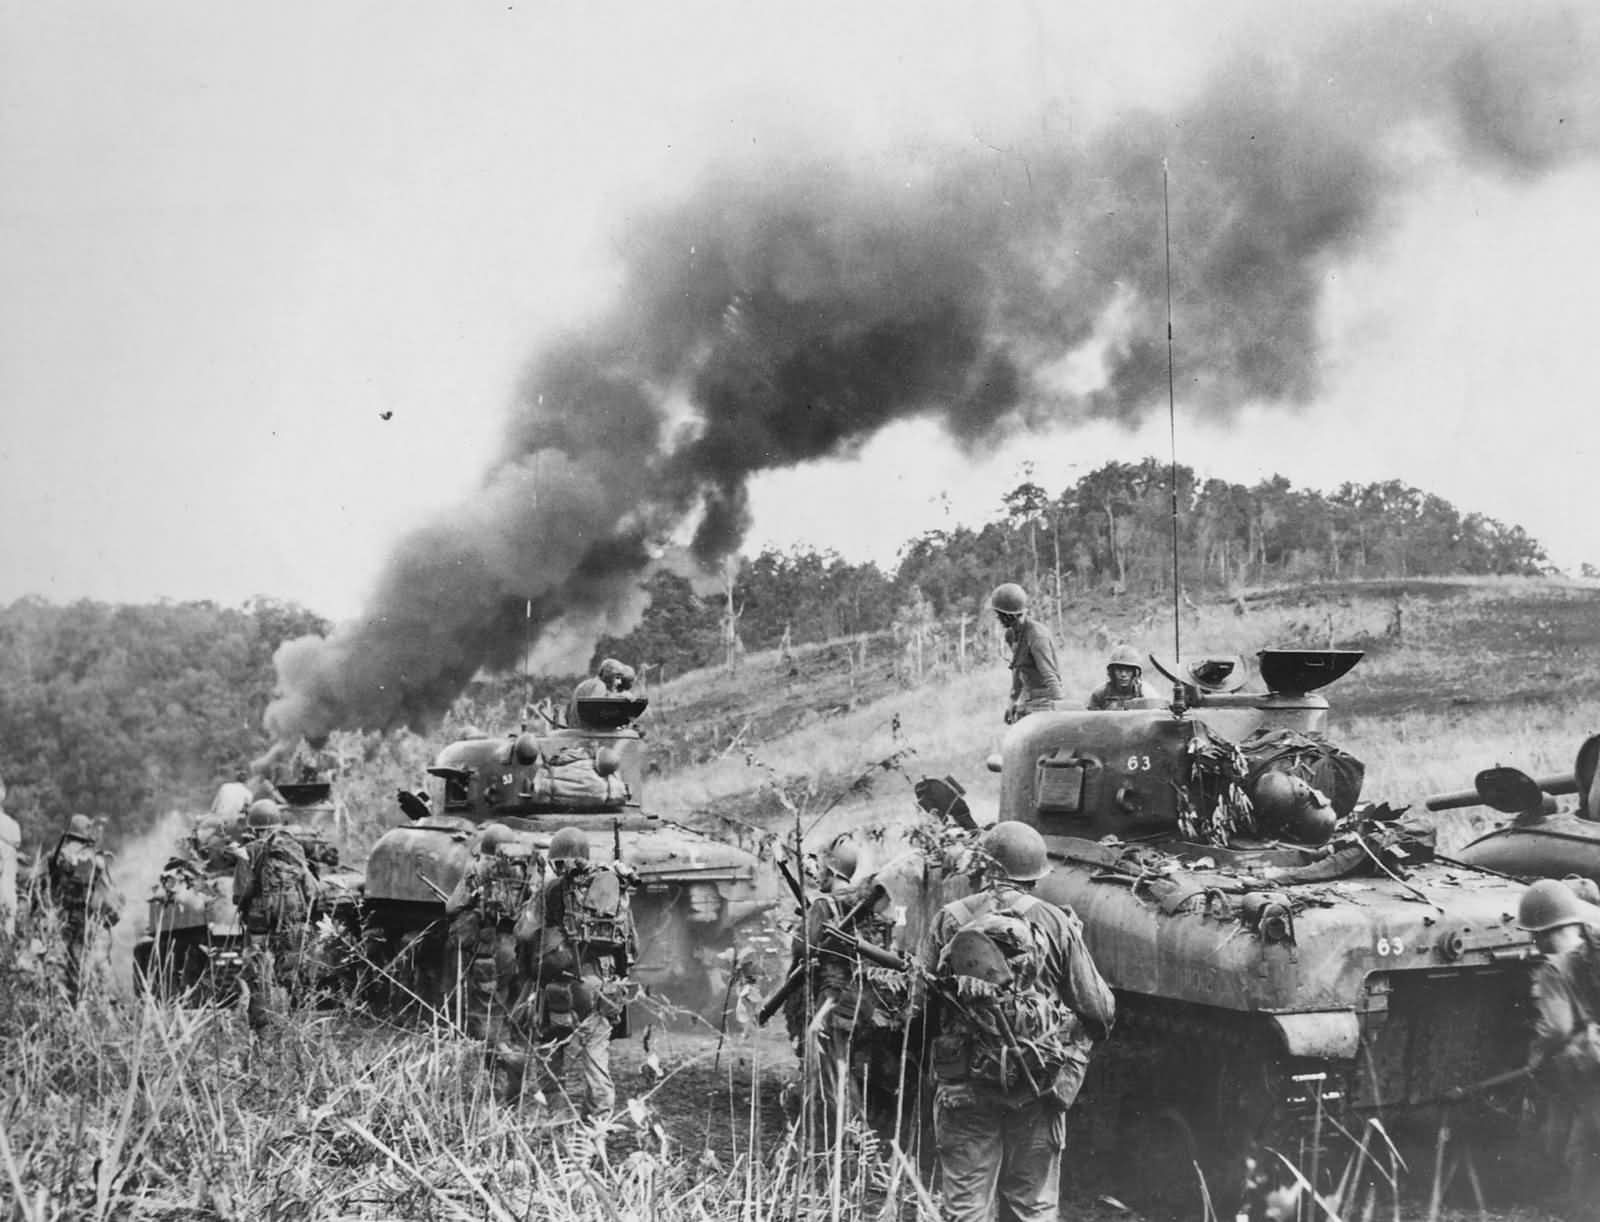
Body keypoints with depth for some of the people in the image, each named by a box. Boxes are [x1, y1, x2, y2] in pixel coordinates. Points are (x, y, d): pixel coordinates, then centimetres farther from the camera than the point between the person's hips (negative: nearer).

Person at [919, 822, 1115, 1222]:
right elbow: (1098, 1009, -3)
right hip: (1037, 1083, 0)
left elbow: (922, 998, -1)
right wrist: (1080, 1036, 18)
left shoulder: (950, 920, -3)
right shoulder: (1056, 924, -5)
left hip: (964, 1083, 0)